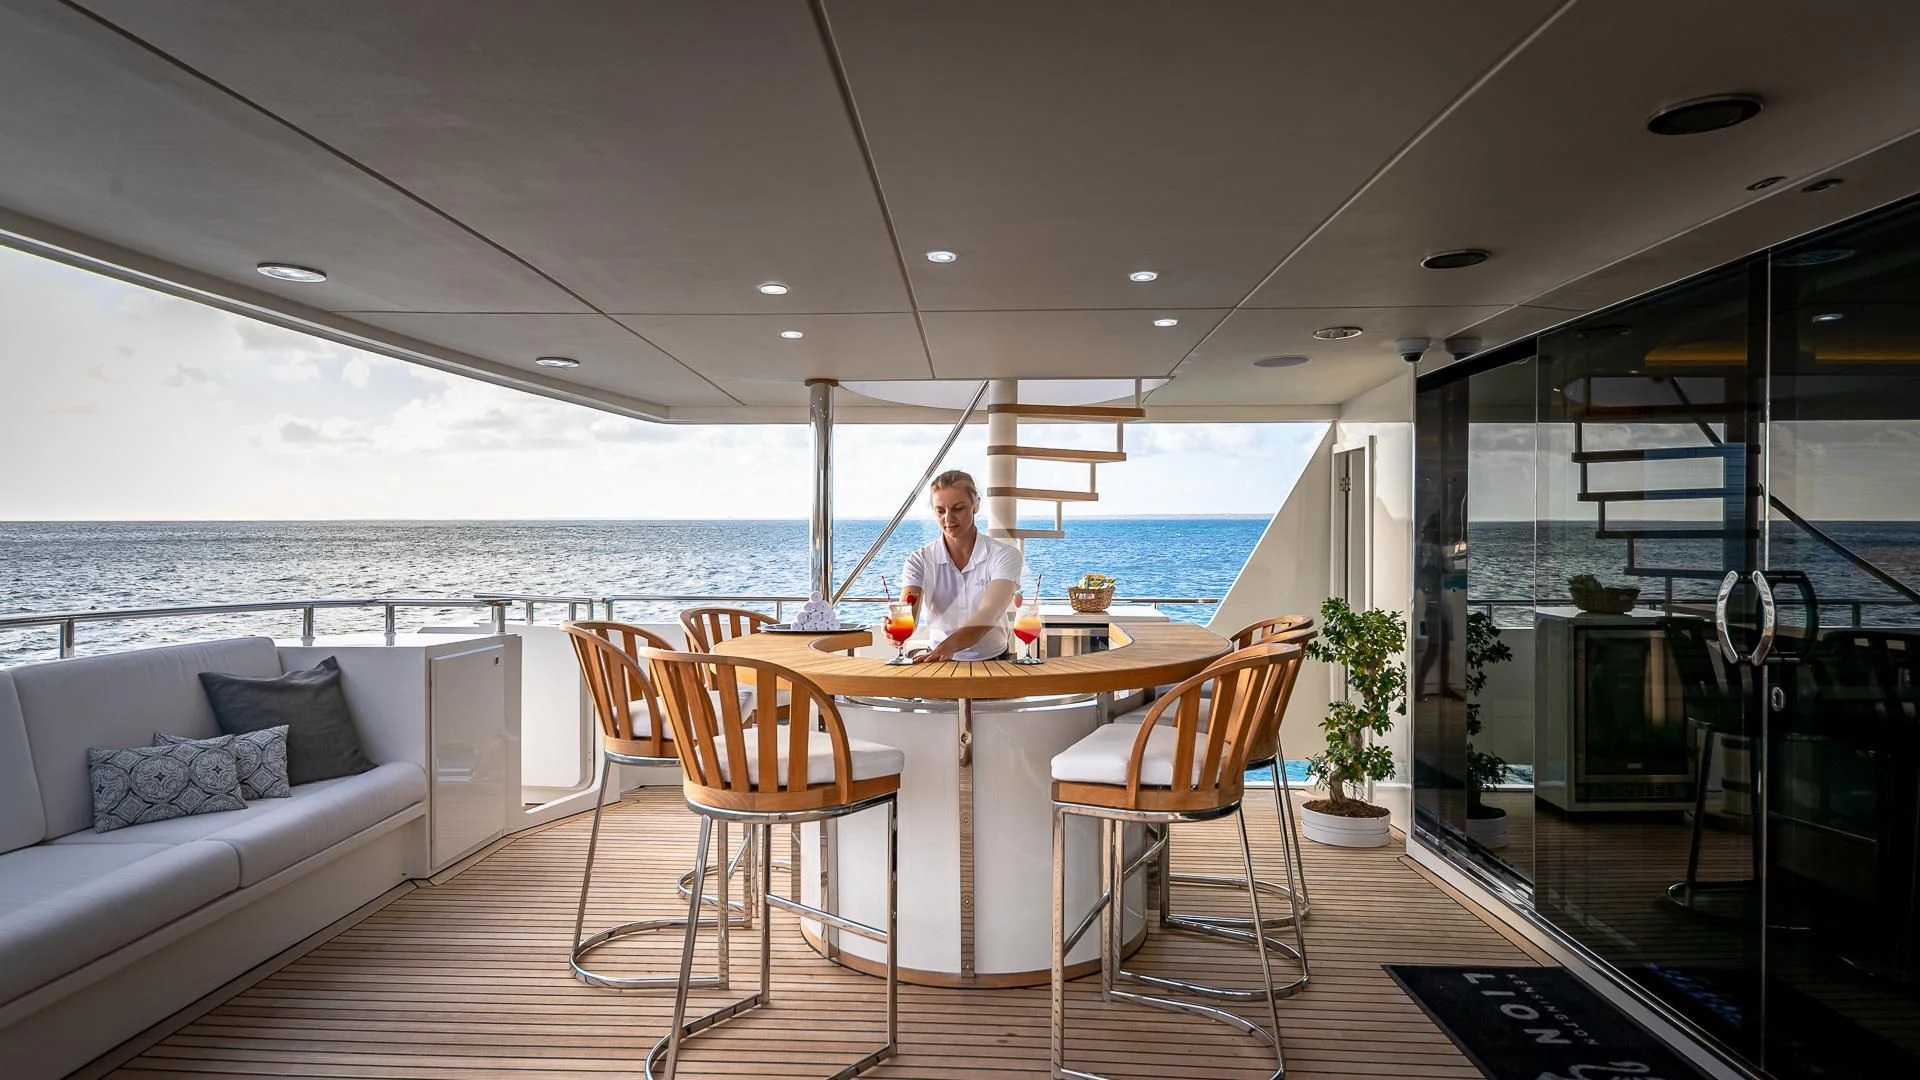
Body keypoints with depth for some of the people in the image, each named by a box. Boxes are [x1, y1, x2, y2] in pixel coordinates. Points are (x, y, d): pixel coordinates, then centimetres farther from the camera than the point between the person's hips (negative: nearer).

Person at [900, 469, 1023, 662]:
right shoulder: (919, 561, -2)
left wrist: (949, 646, -42)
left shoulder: (1005, 555, -7)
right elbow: (908, 617, -17)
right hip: (939, 663, 1)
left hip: (993, 660, -1)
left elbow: (989, 615, -24)